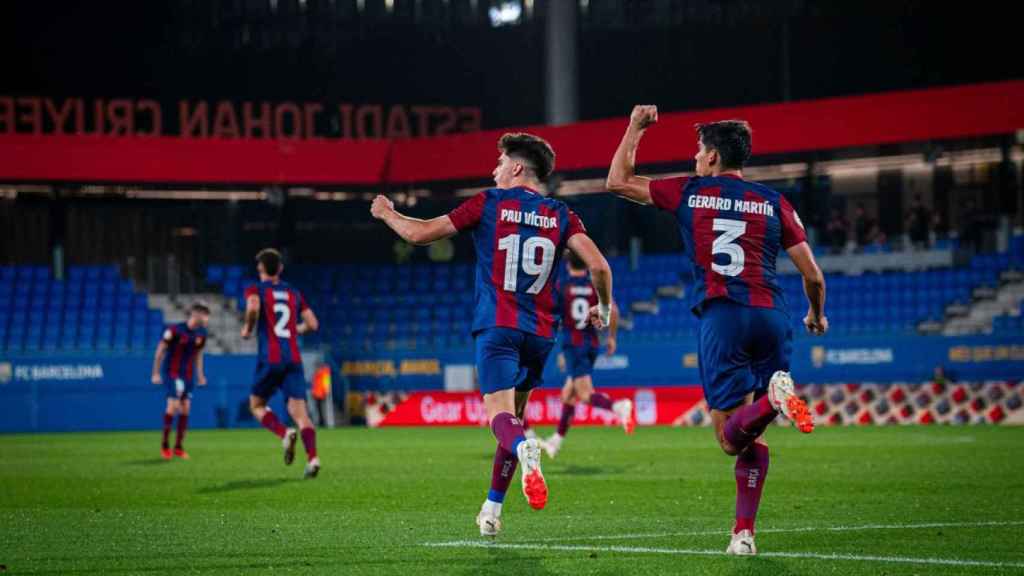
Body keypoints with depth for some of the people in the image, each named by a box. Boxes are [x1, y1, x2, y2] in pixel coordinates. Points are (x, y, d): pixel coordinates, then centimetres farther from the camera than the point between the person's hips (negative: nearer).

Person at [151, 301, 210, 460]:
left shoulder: (201, 334, 2)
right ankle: (164, 445, -2)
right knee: (173, 405, -15)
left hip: (188, 374, 6)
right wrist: (156, 373, -8)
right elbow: (160, 350, -9)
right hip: (171, 372, -6)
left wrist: (200, 374, 14)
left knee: (186, 408, 1)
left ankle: (179, 447, 9)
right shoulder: (174, 330, -16)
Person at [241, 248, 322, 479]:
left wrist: (248, 328, -3)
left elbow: (253, 307, -20)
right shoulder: (293, 293, 16)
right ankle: (312, 458, -22)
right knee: (298, 410, -2)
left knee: (256, 405, 15)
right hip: (294, 360, 3)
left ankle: (285, 434, -13)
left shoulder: (256, 289, 3)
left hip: (270, 359, -3)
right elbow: (312, 323, 13)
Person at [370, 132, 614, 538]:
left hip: (497, 326, -4)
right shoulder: (560, 215, 8)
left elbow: (419, 233, 4)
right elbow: (598, 265, -4)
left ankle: (525, 448, -49)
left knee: (500, 413, -13)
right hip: (540, 331, 4)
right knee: (515, 412, 18)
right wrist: (604, 307, 15)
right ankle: (492, 511, 20)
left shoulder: (489, 203, 2)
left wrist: (386, 213, 23)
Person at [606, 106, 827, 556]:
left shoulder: (689, 194, 10)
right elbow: (813, 275, 12)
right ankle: (743, 532, 3)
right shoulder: (773, 203, 13)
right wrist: (816, 315, 32)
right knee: (752, 436, 13)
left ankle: (773, 398, -35)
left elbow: (617, 181, 20)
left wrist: (635, 129, 31)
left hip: (720, 318, -3)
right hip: (771, 316, 3)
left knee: (731, 438, -4)